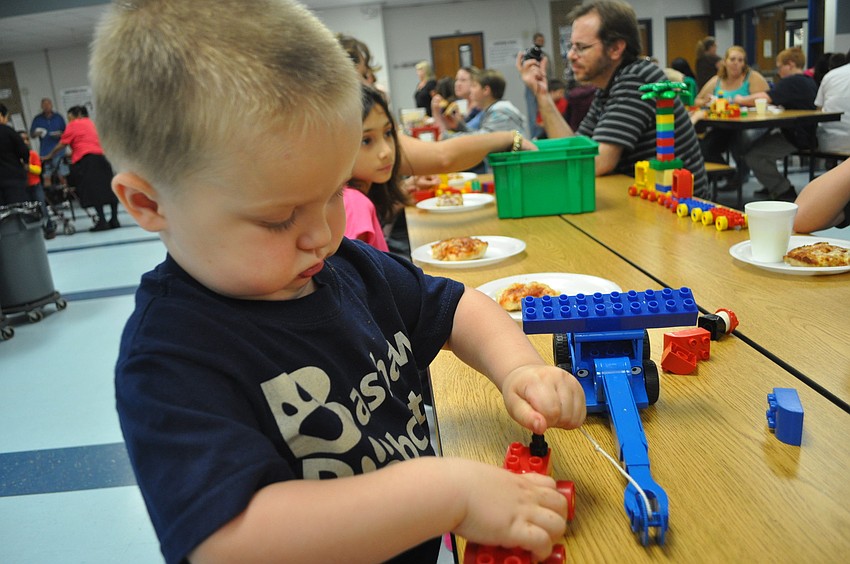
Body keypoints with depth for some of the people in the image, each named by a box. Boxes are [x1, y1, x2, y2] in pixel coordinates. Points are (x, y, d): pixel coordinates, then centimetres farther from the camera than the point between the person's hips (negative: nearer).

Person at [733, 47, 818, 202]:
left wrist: (742, 100, -8)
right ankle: (772, 186, 27)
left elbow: (765, 98, -25)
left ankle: (785, 192, -10)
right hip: (807, 134, 11)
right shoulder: (808, 82, 17)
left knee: (752, 155, -15)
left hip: (797, 138, -11)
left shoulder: (791, 82, -15)